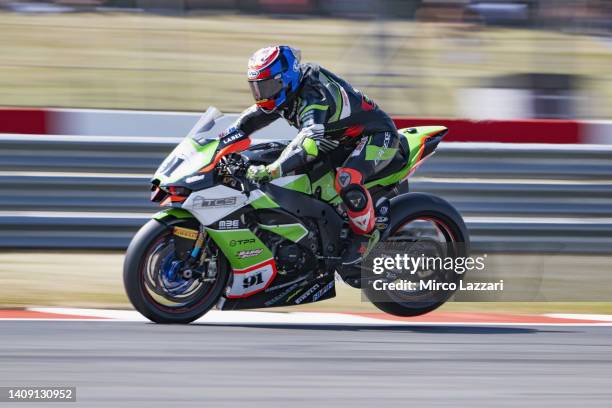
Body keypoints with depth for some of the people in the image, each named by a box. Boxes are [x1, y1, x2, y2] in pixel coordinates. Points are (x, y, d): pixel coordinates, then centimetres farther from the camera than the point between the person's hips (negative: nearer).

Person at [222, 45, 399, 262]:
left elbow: (310, 142, -48)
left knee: (347, 179, -35)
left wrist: (271, 171, -58)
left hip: (377, 135, -10)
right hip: (341, 139, 10)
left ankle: (366, 233, -12)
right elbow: (254, 117, 6)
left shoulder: (312, 97, -34)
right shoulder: (285, 92, -4)